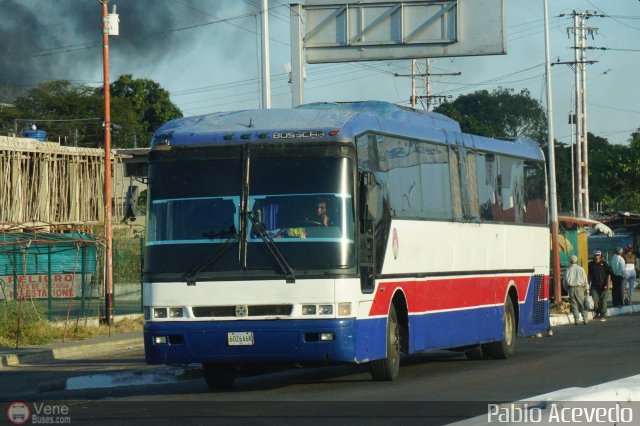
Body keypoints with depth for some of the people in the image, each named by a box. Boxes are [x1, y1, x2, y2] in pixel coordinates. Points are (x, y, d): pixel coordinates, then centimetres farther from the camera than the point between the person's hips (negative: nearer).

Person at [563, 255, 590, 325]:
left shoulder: (568, 270, 3)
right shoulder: (580, 269, 2)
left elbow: (564, 281, 5)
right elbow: (585, 280, 3)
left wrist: (567, 289, 18)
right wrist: (587, 289, 9)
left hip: (571, 288, 0)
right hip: (579, 288, 0)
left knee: (574, 304, 3)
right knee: (582, 303, 4)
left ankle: (576, 320, -1)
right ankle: (585, 319, -2)